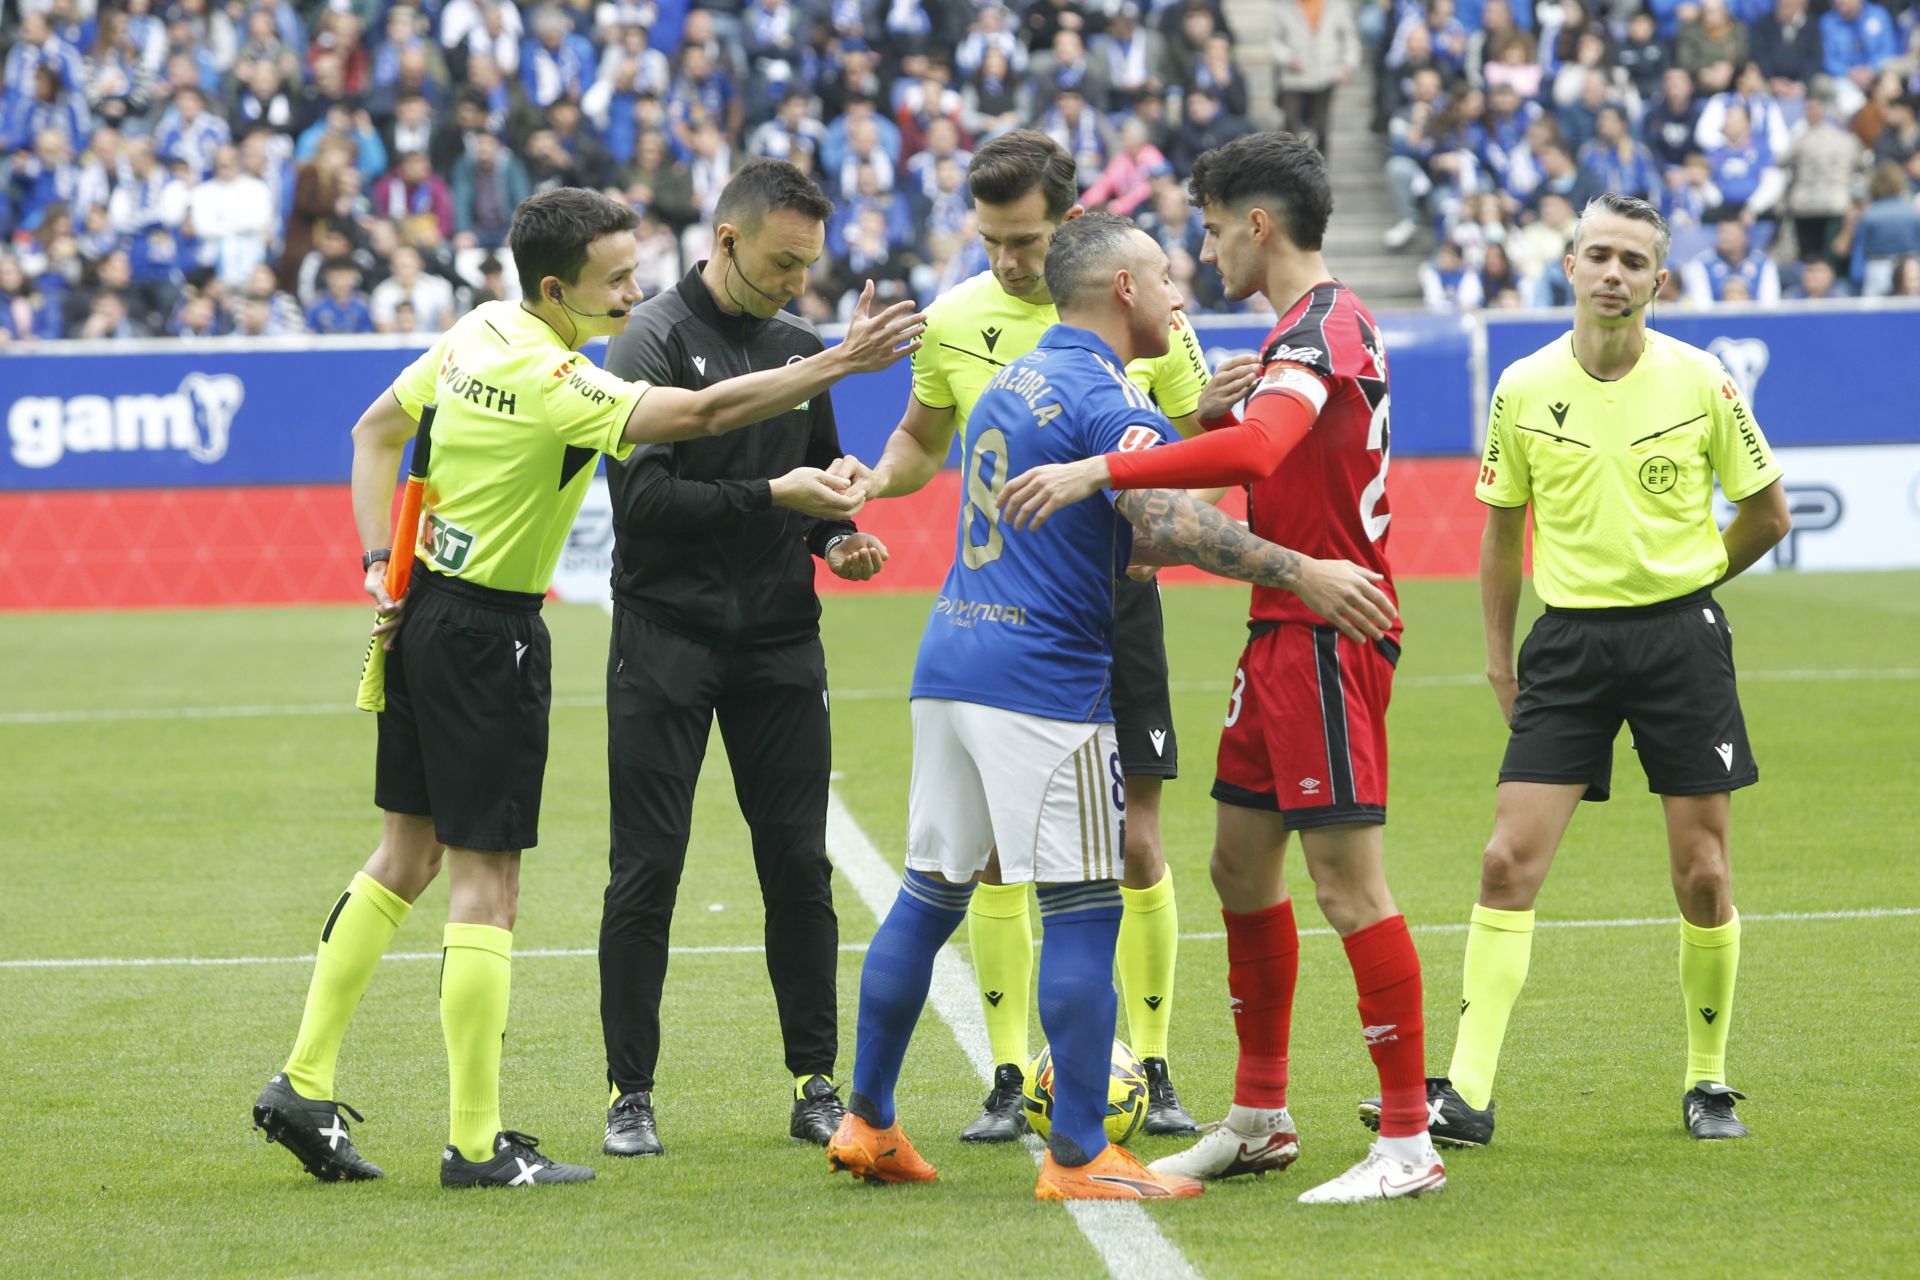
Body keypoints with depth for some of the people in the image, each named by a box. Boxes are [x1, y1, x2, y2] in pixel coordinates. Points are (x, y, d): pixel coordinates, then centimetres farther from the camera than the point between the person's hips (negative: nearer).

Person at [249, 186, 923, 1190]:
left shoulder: (478, 332, 4)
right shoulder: (555, 384, -23)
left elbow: (375, 431, 14)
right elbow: (702, 414, -27)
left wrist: (382, 563, 8)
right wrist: (844, 362, -23)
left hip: (423, 611, 9)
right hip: (487, 636, -9)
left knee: (406, 858, 17)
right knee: (484, 884, -3)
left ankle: (304, 1087, 18)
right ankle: (477, 1143, 0)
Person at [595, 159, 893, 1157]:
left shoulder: (798, 347, 11)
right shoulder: (652, 343, -9)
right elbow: (642, 497, -17)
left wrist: (839, 538, 2)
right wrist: (771, 497, -22)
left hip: (779, 638, 5)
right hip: (668, 636, -5)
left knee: (799, 866, 4)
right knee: (647, 871, -2)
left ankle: (815, 1086, 10)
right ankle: (630, 1094, 5)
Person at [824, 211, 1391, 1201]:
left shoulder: (1013, 381, 17)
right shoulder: (1104, 397, -11)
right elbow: (1169, 522, -27)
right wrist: (1301, 572, -30)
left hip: (949, 664, 9)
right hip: (1046, 679, -9)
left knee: (928, 896, 14)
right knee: (1082, 911, -5)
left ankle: (867, 1120, 18)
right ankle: (1078, 1156, -5)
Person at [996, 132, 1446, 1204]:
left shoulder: (1325, 325, -16)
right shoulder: (1308, 326, 18)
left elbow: (1255, 448, -33)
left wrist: (1103, 471, -34)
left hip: (1327, 634, -11)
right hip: (1284, 634, 11)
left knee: (1346, 877, -10)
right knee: (1243, 863, 15)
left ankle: (1409, 1144, -8)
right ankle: (1259, 1118, 24)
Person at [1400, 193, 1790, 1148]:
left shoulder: (1700, 381, -4)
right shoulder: (1523, 390, 1)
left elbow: (1767, 512, 9)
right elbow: (1503, 531, 13)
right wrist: (1499, 658, 11)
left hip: (1680, 632, -1)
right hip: (1568, 639, 1)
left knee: (1702, 875, 1)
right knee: (1509, 862, -8)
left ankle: (1708, 1083, 19)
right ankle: (1466, 1094, -9)